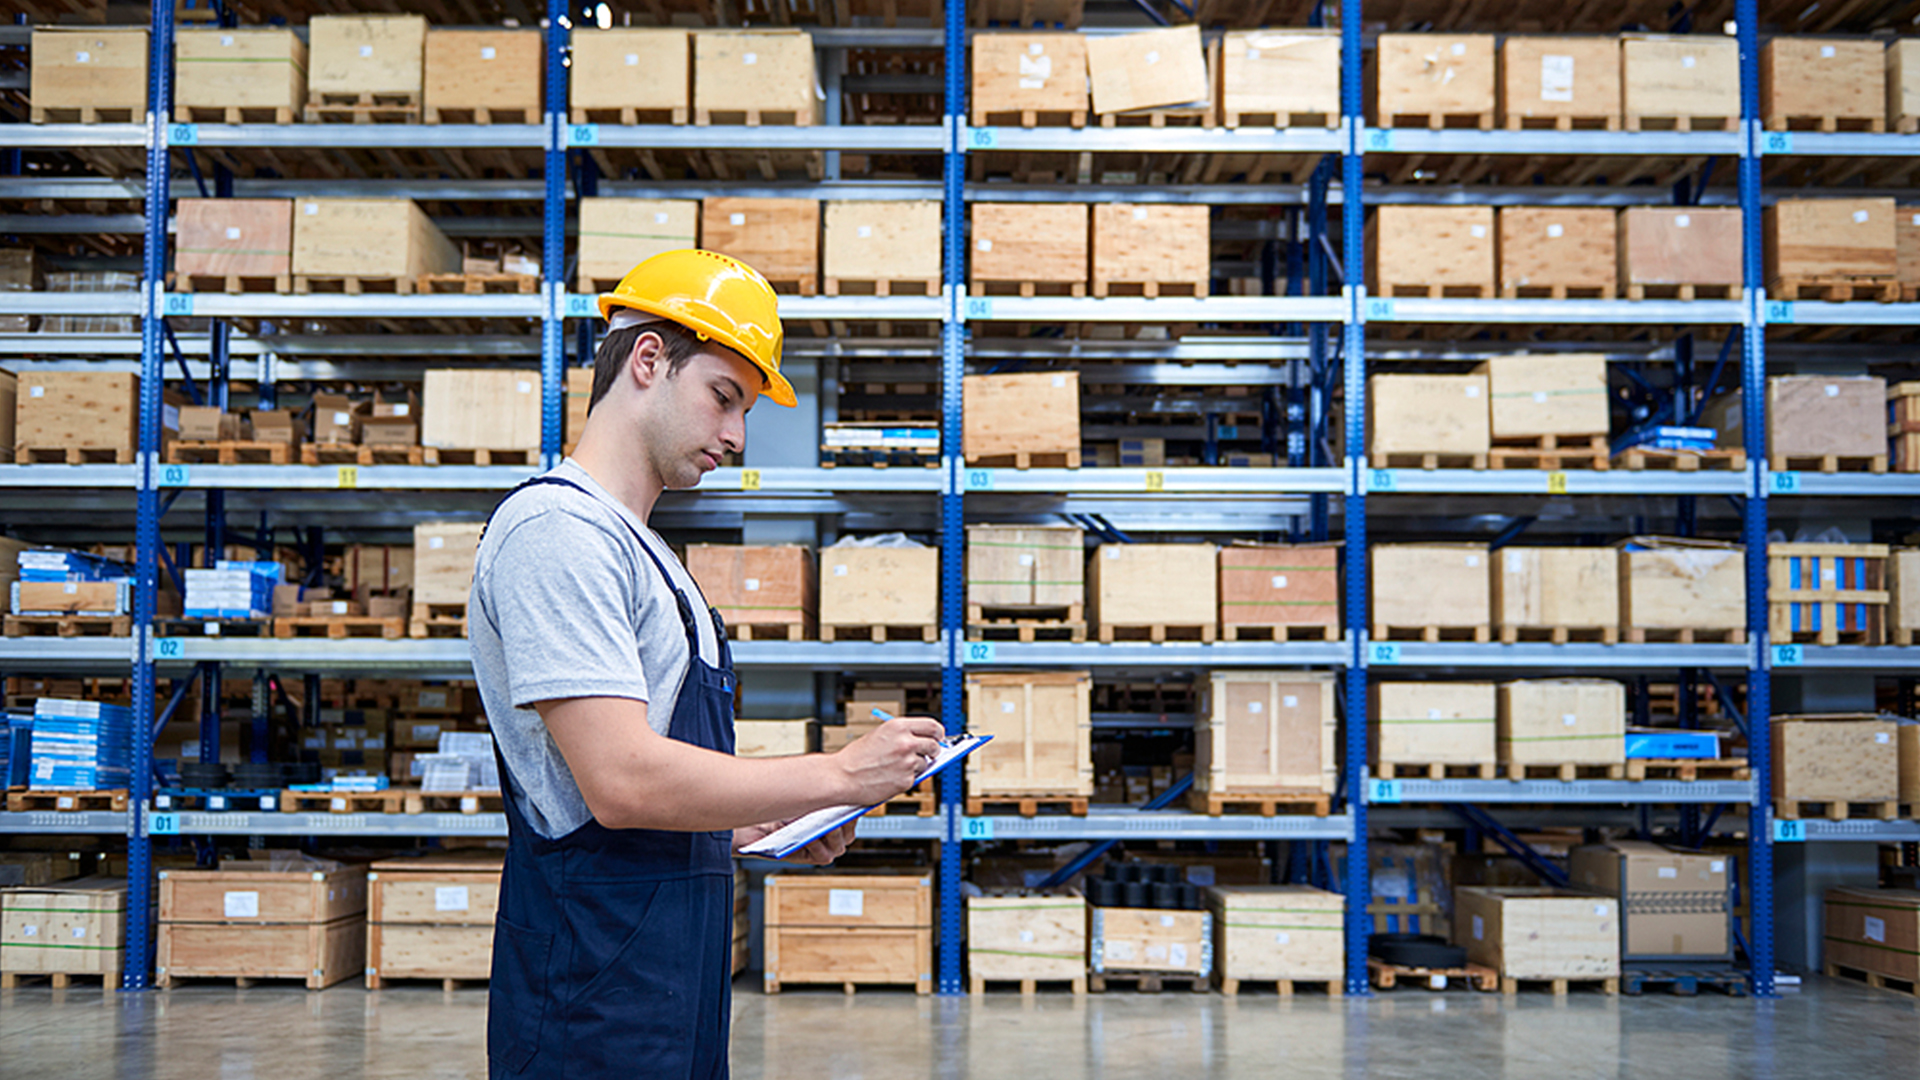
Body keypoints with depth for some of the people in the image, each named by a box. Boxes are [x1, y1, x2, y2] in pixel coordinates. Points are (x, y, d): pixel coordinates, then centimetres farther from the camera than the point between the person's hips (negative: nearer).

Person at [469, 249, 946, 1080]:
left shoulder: (633, 546, 19)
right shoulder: (556, 528, -13)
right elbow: (620, 780, -22)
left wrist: (762, 828, 9)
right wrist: (841, 774, -15)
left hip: (676, 975, 10)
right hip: (598, 988, -9)